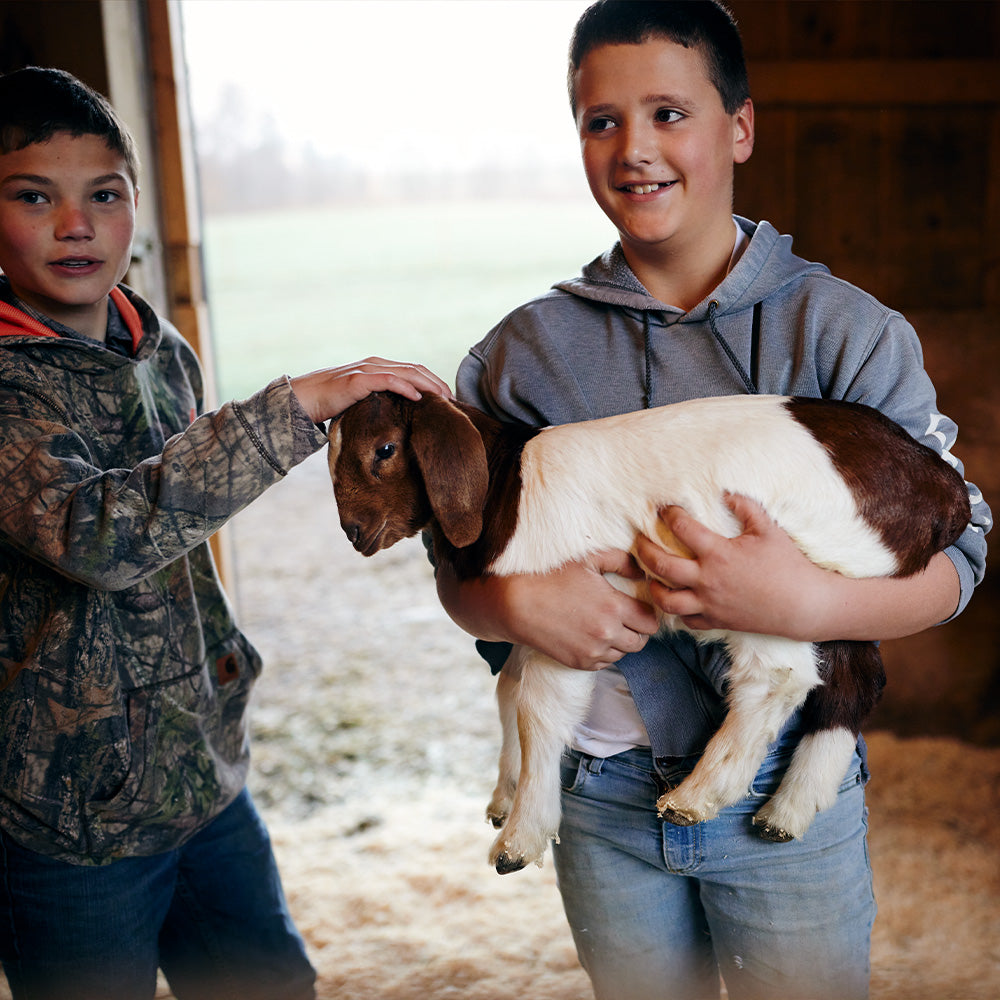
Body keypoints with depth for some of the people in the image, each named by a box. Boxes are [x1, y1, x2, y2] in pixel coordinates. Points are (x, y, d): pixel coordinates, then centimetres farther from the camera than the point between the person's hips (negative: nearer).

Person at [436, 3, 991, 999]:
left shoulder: (841, 330, -7)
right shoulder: (525, 353, -1)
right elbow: (457, 568, 2)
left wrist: (805, 601, -27)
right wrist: (517, 603, -20)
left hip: (787, 801, -1)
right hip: (603, 799, 2)